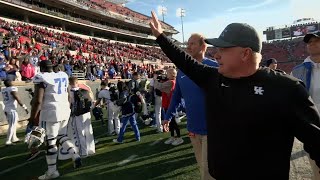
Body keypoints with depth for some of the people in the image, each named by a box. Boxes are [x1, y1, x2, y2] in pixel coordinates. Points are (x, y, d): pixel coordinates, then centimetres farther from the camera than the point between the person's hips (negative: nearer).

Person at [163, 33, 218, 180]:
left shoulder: (214, 67, -14)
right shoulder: (182, 70, 3)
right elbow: (176, 95, 13)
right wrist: (168, 116, 14)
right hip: (192, 128, 5)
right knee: (202, 166, 22)